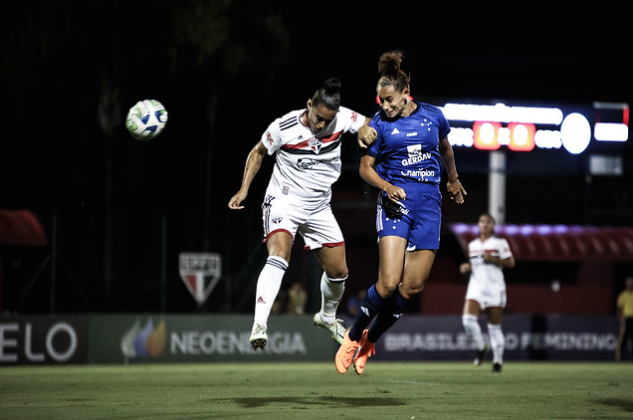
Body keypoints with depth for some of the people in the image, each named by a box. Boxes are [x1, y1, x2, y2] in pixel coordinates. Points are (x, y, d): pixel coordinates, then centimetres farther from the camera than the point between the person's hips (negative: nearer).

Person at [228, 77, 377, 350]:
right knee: (278, 258, -30)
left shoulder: (342, 118, -10)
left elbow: (367, 124, 6)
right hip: (283, 202, -5)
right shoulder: (283, 127, -18)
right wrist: (243, 190, -6)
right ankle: (259, 325, -38)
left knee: (338, 271, 11)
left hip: (319, 209, 5)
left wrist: (365, 131, -19)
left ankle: (327, 317, 41)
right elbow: (258, 152, 0)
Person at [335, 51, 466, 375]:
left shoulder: (433, 116, 5)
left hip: (429, 202, 3)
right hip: (396, 201, -3)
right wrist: (386, 186, -13)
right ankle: (353, 336, 4)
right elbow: (365, 168, 6)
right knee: (389, 283, -17)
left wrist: (453, 180, 40)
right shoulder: (380, 123, 0)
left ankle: (370, 340, 16)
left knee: (412, 286, -3)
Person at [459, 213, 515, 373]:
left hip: (494, 287, -3)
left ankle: (498, 360, 13)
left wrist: (493, 259, -15)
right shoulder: (473, 245, 15)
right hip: (476, 286, 3)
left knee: (495, 326, 1)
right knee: (468, 319, -17)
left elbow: (510, 263, -3)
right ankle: (480, 347, 6)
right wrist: (467, 267, 5)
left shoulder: (499, 243, 1)